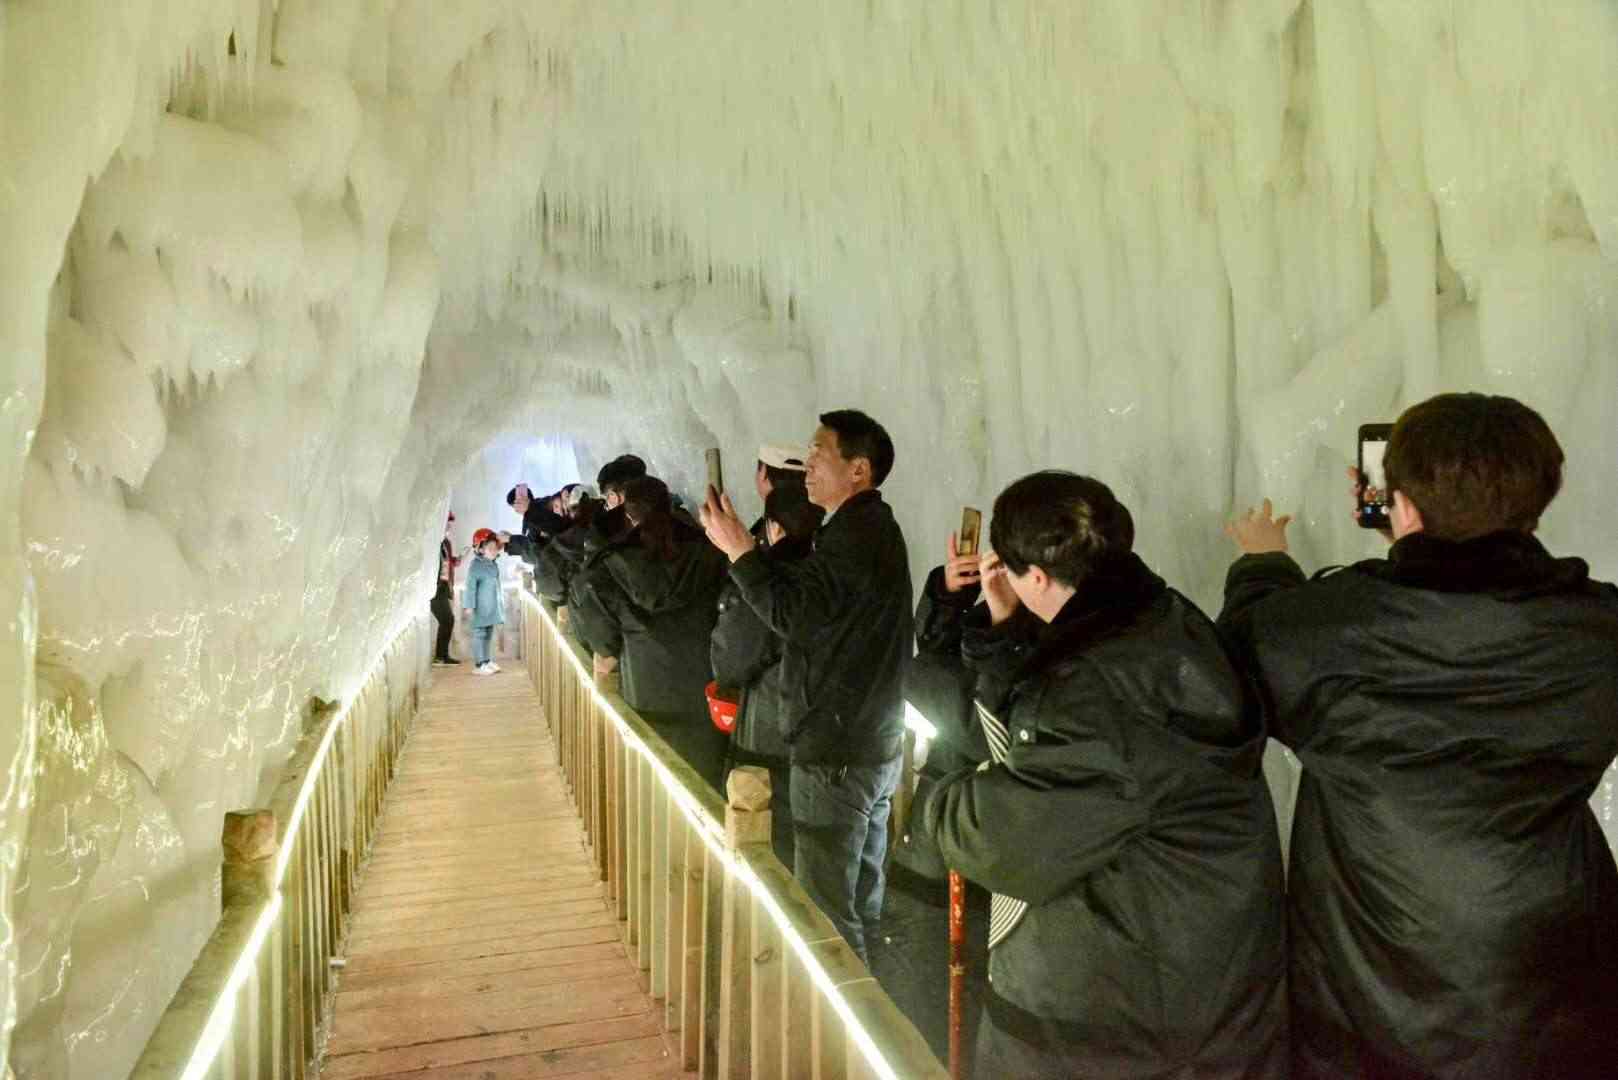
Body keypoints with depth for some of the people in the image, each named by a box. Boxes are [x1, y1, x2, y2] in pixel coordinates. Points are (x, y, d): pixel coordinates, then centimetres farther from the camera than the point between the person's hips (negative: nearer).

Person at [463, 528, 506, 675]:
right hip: (481, 607, -8)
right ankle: (479, 664, -3)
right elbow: (471, 586, -16)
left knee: (489, 634, 14)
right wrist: (469, 606, -19)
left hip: (492, 606, 8)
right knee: (479, 634, -5)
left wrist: (502, 601, 19)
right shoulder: (476, 565, -14)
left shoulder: (494, 564, 9)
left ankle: (487, 660, 23)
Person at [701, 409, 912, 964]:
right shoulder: (873, 526, 15)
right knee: (862, 900, 19)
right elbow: (811, 599, 11)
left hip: (835, 751, -11)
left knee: (825, 909, -3)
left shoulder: (854, 533, -18)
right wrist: (747, 549, 6)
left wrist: (740, 550, -16)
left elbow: (795, 614, -23)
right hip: (875, 744, 11)